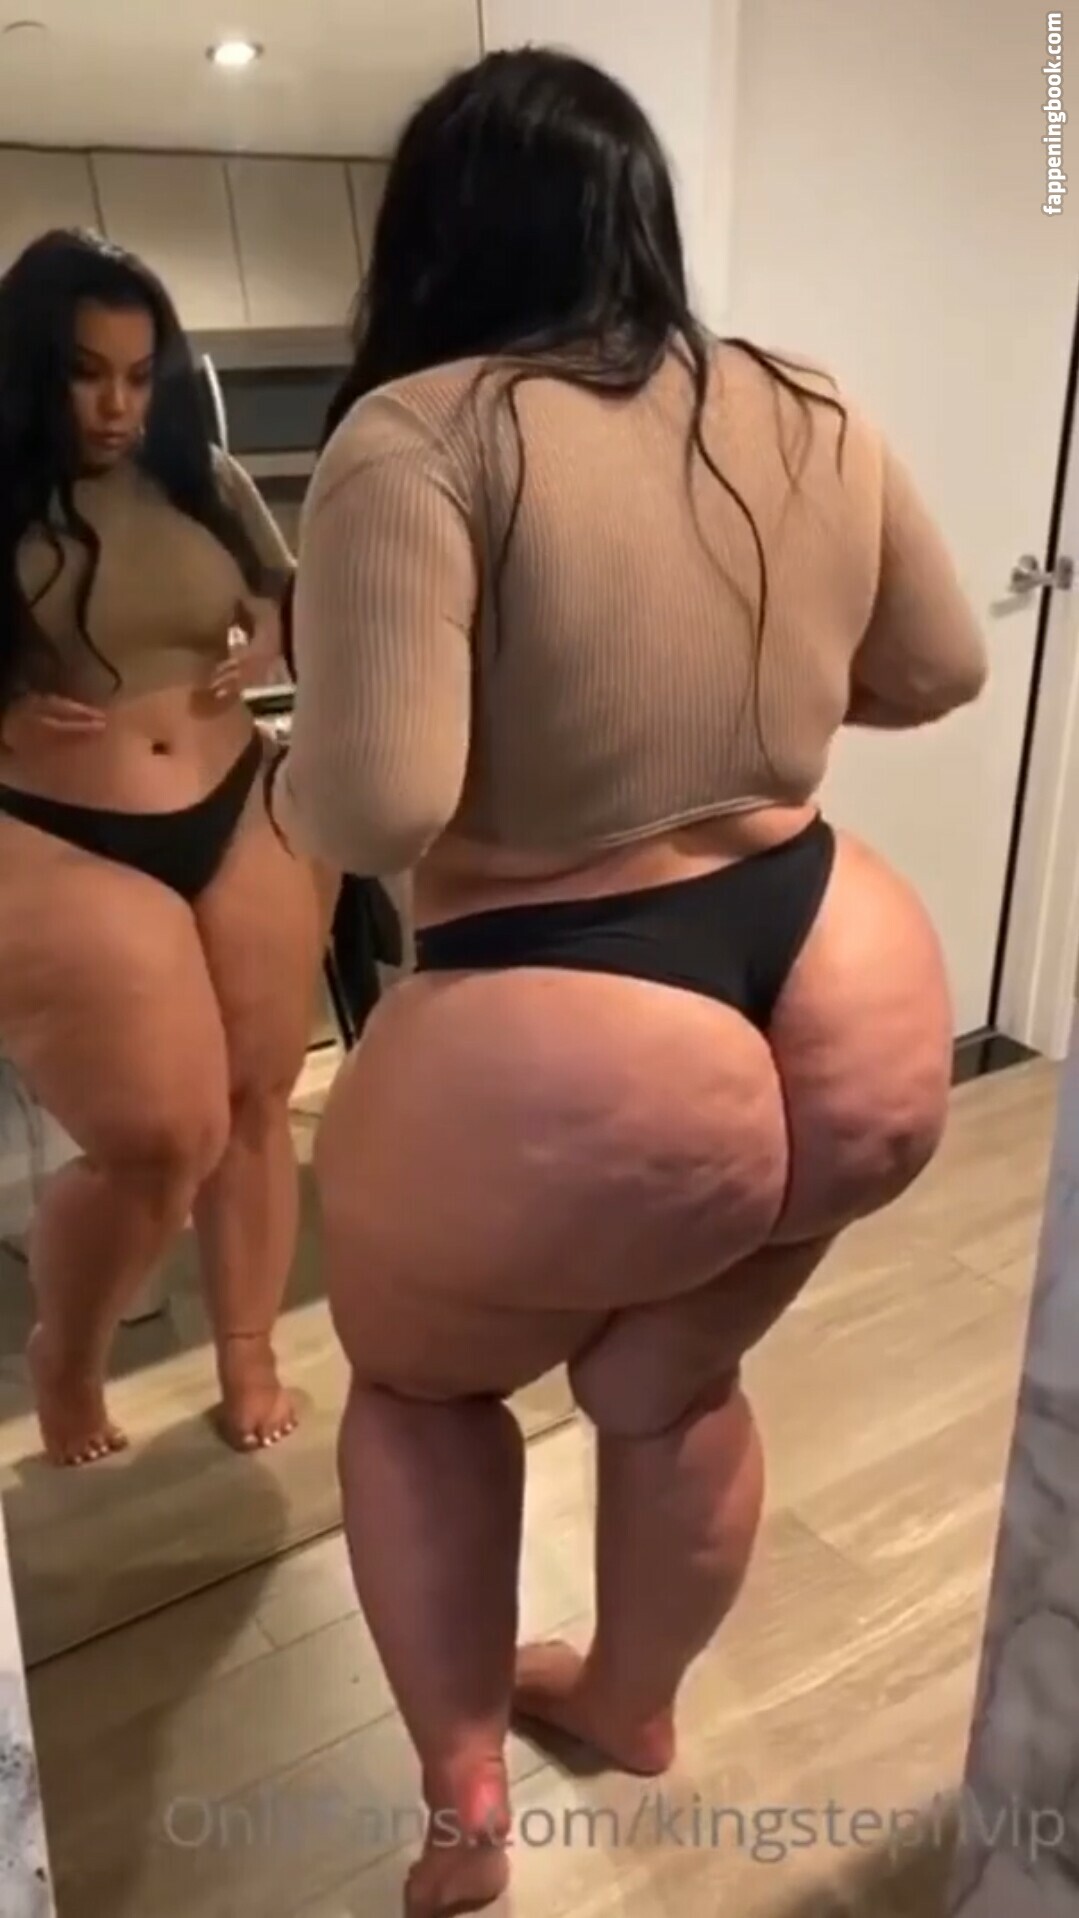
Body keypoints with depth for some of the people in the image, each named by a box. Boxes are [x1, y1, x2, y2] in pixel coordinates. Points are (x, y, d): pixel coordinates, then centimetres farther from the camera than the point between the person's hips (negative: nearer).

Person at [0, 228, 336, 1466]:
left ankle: (249, 1360, 31)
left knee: (256, 1103, 9)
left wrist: (266, 653, -1)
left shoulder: (205, 482, 5)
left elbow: (290, 602, 19)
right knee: (160, 1140, -5)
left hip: (241, 823, 5)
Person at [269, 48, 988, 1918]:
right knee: (672, 1381, 29)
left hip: (575, 1075, -6)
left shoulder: (417, 438, -15)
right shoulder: (813, 417, 5)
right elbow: (939, 671, 16)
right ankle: (636, 1701, 54)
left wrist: (279, 785, -1)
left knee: (414, 1377, 26)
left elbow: (371, 806, -23)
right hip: (852, 1014, 7)